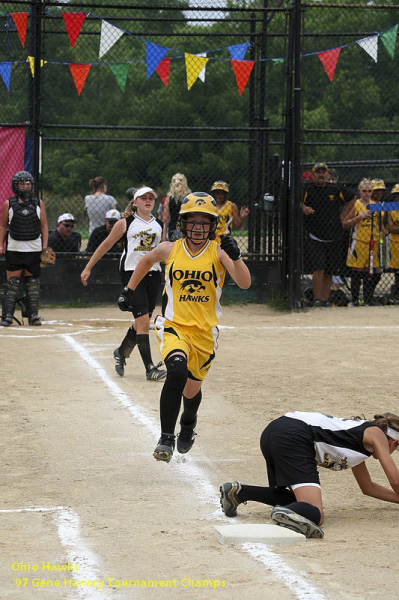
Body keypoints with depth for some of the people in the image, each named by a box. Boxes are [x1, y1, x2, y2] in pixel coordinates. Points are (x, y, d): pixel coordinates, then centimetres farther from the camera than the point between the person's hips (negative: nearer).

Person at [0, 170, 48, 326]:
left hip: (34, 249, 2)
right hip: (14, 248, -1)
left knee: (33, 284, 3)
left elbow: (44, 226, 8)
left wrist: (45, 247, 1)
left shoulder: (38, 203, 6)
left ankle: (33, 316, 8)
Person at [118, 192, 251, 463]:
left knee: (192, 390, 15)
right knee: (177, 370, -30)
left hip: (205, 332, 1)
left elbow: (245, 283, -19)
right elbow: (147, 260, 21)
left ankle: (188, 421, 53)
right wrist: (130, 289, 22)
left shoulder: (218, 252, -7)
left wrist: (235, 257, -35)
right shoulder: (170, 250, -2)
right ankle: (166, 439, -24)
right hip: (173, 326, -1)